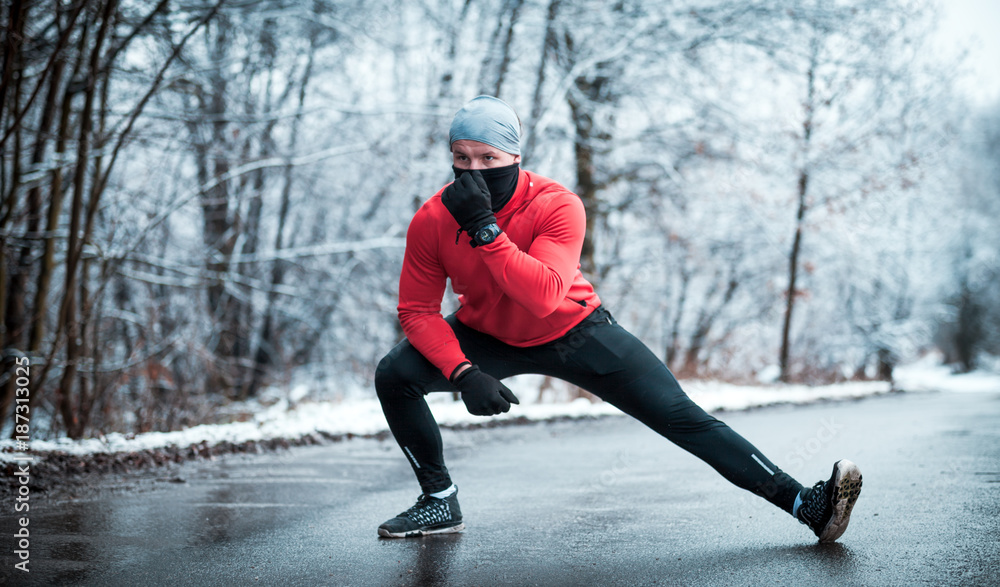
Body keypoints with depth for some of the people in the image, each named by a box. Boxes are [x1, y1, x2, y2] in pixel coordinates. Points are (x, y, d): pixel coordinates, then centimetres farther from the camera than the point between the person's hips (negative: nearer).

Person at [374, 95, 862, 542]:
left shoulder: (556, 206, -27)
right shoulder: (432, 221, -19)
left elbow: (544, 297, -41)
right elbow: (418, 310, -14)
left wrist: (484, 228, -45)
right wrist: (463, 373, -28)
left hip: (575, 331, -3)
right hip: (488, 339, 3)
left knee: (682, 417, -13)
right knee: (394, 375, -18)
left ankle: (802, 503, -10)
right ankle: (440, 502, 2)